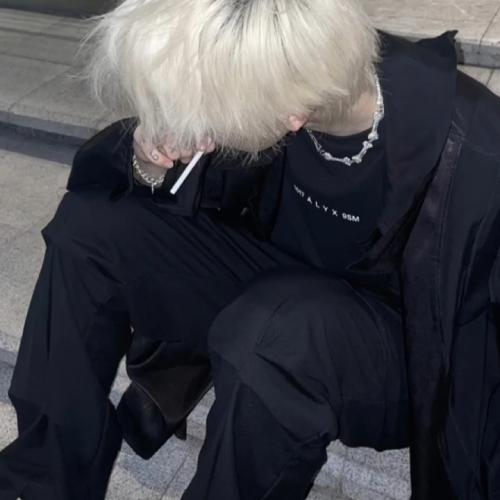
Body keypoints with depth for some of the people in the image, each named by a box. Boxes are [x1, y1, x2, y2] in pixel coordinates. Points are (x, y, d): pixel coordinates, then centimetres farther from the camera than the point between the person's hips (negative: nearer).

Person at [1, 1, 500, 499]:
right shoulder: (271, 72, -17)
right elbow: (216, 186, 0)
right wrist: (154, 169, -20)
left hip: (404, 352, -4)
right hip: (287, 290, 5)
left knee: (273, 330, -39)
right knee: (90, 222, -7)